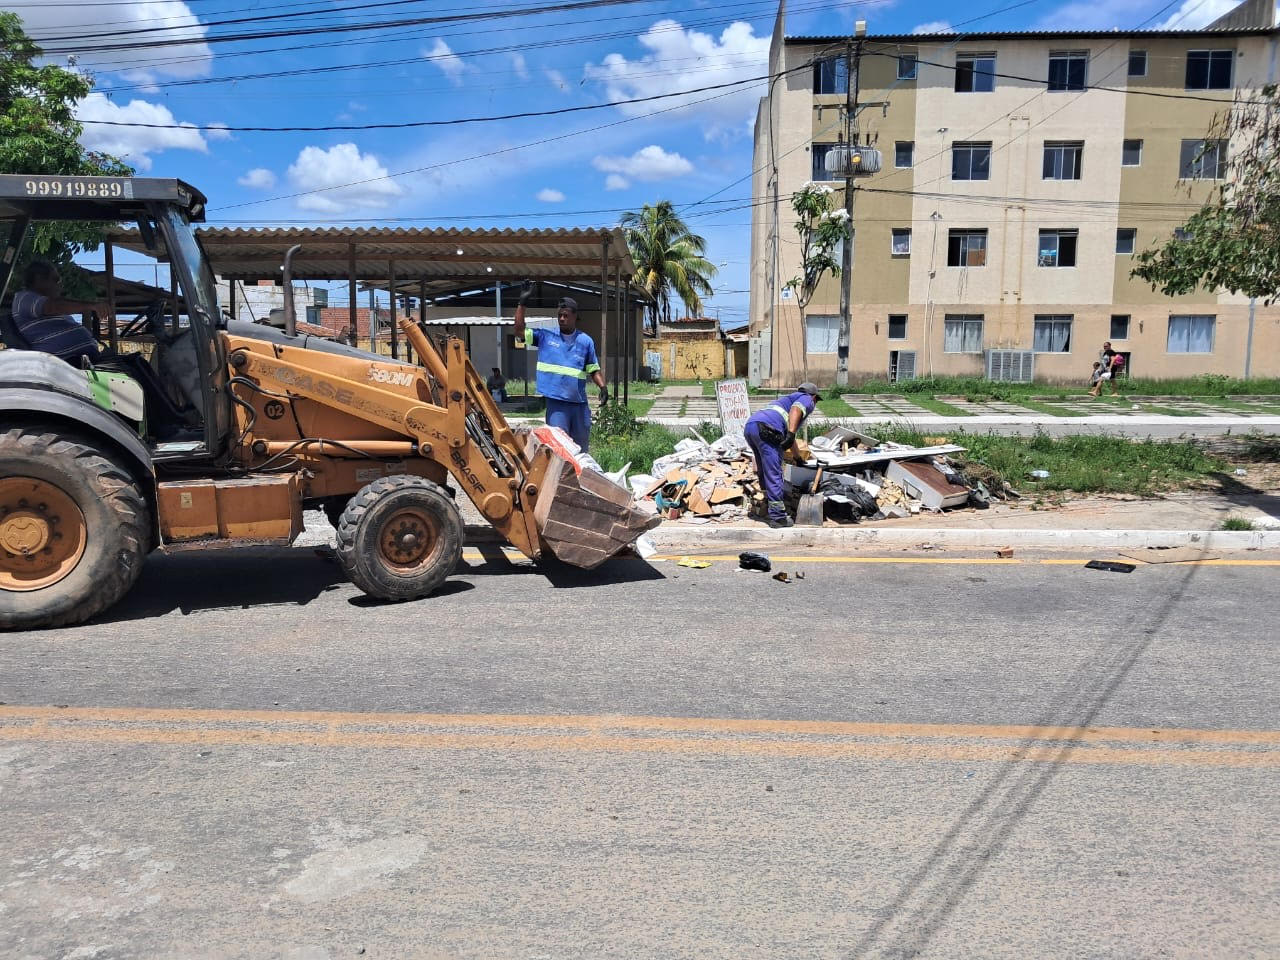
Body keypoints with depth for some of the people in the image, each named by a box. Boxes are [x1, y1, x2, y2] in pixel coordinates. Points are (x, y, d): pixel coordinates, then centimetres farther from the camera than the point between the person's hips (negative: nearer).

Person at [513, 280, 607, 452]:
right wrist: (522, 303, -6)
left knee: (580, 448, 12)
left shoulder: (586, 341, 6)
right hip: (556, 402, -2)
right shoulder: (546, 336, 4)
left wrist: (603, 387, -7)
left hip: (579, 403, 2)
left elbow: (593, 370, 9)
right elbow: (520, 331, -1)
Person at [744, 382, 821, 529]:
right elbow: (795, 410, -10)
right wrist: (791, 434, -23)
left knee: (764, 472, 19)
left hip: (749, 425, 9)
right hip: (766, 429, -9)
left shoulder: (789, 398, 41)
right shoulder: (807, 399, 17)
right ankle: (778, 517, -5)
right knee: (774, 474, -6)